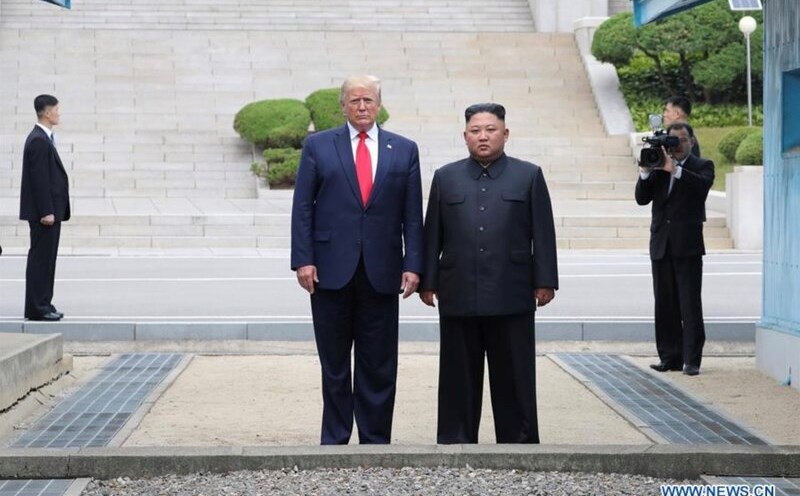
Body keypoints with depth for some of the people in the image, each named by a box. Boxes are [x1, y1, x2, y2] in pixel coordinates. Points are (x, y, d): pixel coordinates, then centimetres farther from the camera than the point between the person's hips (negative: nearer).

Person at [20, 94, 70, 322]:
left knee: (45, 259, 13)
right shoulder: (39, 141, -16)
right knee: (41, 258, -6)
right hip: (44, 211, -10)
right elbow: (39, 179, -20)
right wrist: (46, 212, -22)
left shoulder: (42, 139, 16)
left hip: (49, 211, 10)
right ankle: (37, 308, -3)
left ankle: (42, 305, 18)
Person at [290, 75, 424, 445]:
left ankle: (375, 442, 11)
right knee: (334, 365, 7)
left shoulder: (404, 150, 8)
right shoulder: (318, 146, 5)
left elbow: (412, 215, 6)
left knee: (379, 366, 4)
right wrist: (303, 259, -7)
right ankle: (334, 441, 15)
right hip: (331, 271, -1)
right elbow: (302, 207, 2)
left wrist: (412, 265, -3)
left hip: (381, 274, 1)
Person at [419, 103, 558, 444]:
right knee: (459, 376, 6)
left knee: (513, 376, 3)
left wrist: (545, 281, -2)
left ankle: (519, 441, 10)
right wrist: (427, 282, 4)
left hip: (511, 296, -1)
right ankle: (455, 442, 12)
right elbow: (433, 235, 10)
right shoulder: (446, 178, 11)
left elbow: (543, 234, 4)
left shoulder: (529, 176, 7)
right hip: (458, 295, 1)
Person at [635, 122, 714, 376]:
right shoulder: (658, 168, 12)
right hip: (661, 245, 4)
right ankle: (670, 357, 13)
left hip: (687, 246, -4)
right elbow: (642, 198, 3)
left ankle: (692, 360, -3)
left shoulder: (701, 166, 4)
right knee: (665, 305, 7)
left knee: (690, 305, -5)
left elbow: (703, 185, -18)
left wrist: (675, 169, -24)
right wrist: (645, 171, -11)